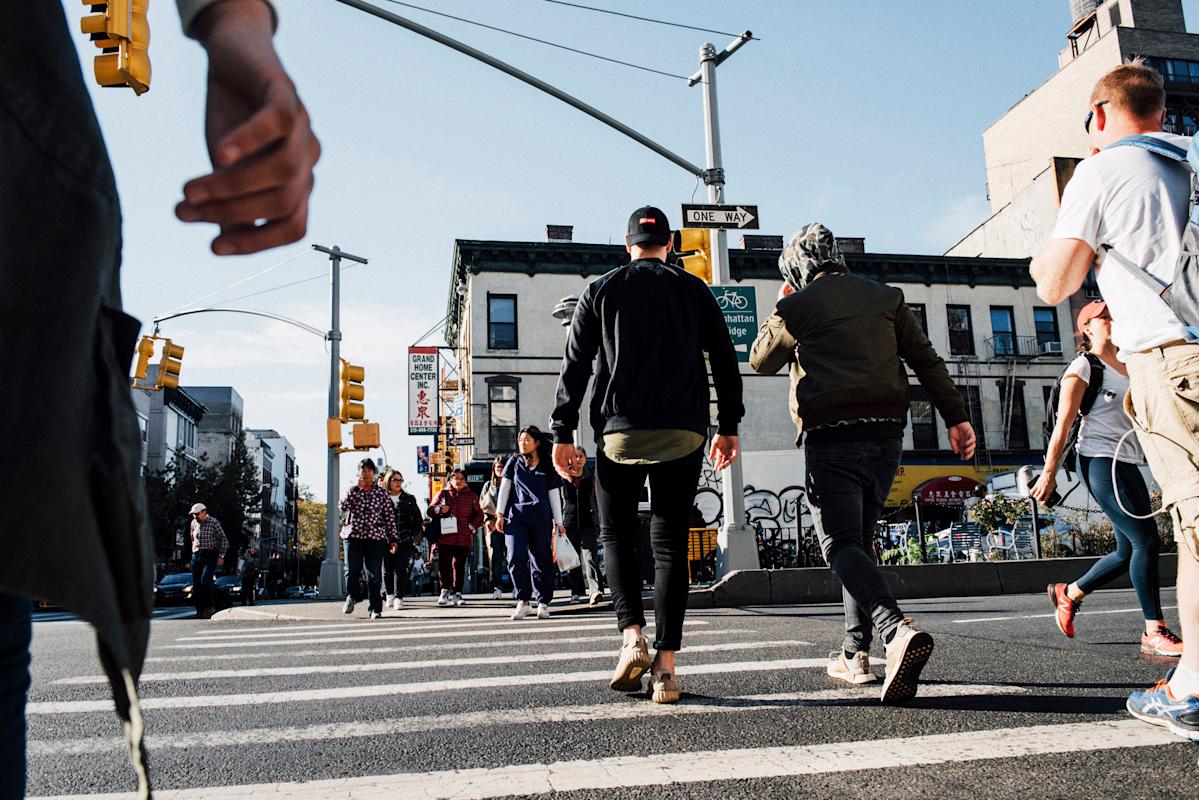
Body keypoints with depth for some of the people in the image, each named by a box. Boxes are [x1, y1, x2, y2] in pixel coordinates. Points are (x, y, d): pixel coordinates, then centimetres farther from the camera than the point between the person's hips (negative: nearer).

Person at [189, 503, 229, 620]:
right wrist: (194, 552, 18)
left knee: (205, 582, -20)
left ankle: (209, 607, -6)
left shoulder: (214, 522, -7)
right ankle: (199, 610, 11)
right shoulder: (193, 523, 10)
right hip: (196, 556, 6)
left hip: (210, 556, -6)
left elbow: (224, 540, -5)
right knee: (195, 586, 3)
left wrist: (221, 556, -10)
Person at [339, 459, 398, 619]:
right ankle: (353, 596, 28)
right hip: (354, 536, 1)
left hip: (375, 537, -1)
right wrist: (356, 488, -11)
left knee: (373, 574, -4)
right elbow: (343, 507, -9)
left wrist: (393, 539, 2)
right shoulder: (352, 490, 9)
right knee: (353, 571, -2)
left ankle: (374, 609, 2)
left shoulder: (382, 492, 7)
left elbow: (390, 516, 7)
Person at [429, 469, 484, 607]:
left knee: (459, 566, 5)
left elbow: (479, 515, 11)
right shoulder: (442, 494, 9)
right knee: (443, 565, -3)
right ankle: (445, 590, 13)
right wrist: (439, 510, -14)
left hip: (464, 538, 1)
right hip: (444, 537, -1)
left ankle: (457, 593, 14)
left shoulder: (472, 496, 10)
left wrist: (472, 526, -5)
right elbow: (430, 510, 6)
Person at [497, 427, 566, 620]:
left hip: (540, 519, 0)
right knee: (516, 557, -14)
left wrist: (558, 521, 7)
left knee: (541, 560, 0)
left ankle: (542, 603, 10)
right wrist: (499, 514, 1)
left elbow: (554, 495, 10)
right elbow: (504, 487, 9)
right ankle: (523, 602, -6)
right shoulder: (514, 462, 13)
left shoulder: (547, 466, 9)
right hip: (516, 517, 0)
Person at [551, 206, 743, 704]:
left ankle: (632, 637, -5)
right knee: (670, 542, 5)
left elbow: (575, 366, 5)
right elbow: (725, 360, 9)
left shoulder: (601, 291, 10)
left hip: (620, 432, -1)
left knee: (616, 534, 13)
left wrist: (563, 434, 6)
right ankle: (666, 664, 1)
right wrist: (728, 427, 14)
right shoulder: (694, 290, 13)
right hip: (684, 434, 1)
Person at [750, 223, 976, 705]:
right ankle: (855, 653, 16)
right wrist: (955, 417, 8)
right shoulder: (886, 297, 14)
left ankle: (897, 630, -32)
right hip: (886, 432, 6)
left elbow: (760, 362, 15)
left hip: (830, 436, -5)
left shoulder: (798, 306, 2)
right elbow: (926, 359, 9)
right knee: (860, 538, 15)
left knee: (841, 544, -7)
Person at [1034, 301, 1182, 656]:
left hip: (1128, 463, 8)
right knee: (1145, 540, -14)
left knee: (1130, 551, 9)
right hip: (1100, 461, -8)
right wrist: (1049, 472, -12)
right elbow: (1063, 424, -8)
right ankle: (1154, 632, -7)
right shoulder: (1083, 368, -3)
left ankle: (1069, 593, 26)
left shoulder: (1129, 364, 18)